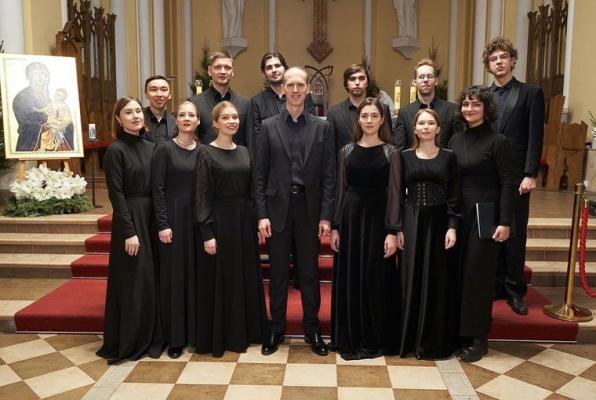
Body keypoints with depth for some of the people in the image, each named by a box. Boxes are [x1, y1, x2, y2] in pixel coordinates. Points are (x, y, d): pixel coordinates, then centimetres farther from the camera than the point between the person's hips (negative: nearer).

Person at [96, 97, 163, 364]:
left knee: (151, 278, 12)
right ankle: (126, 343, 16)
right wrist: (129, 231, -17)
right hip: (130, 218, -6)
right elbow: (116, 194, -13)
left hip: (151, 217, 7)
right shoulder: (116, 150, -9)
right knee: (132, 280, 1)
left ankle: (149, 337, 25)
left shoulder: (150, 147, 10)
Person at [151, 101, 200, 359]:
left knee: (197, 273, 9)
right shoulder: (164, 149, -4)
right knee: (174, 274, 4)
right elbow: (157, 189, -8)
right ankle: (175, 337, 16)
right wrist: (163, 224, -13)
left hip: (197, 218, 4)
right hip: (173, 217, -3)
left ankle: (196, 331, 23)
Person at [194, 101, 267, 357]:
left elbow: (250, 190, 11)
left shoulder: (244, 152, 10)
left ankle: (245, 332, 28)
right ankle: (217, 337, 18)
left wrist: (257, 221, 7)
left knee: (246, 276, 13)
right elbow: (202, 195, -10)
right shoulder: (206, 153, -6)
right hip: (219, 220, -5)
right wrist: (207, 233, -15)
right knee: (219, 278, 3)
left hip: (244, 220, 6)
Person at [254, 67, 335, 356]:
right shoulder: (268, 126, 4)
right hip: (278, 208, 0)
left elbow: (328, 175, 1)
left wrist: (326, 215, -5)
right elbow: (260, 174, 1)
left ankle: (312, 329, 24)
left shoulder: (321, 127, 4)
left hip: (309, 209, 0)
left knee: (309, 273, 9)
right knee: (278, 273, 9)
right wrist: (262, 214, -5)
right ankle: (276, 329, 24)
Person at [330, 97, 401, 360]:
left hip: (377, 217, -2)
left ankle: (376, 339, 19)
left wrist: (392, 231, -11)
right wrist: (335, 226, 3)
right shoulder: (347, 151, 7)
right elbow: (340, 190, 7)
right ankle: (350, 338, 22)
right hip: (351, 215, 3)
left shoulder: (390, 152, 0)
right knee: (349, 278, 7)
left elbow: (394, 193, -4)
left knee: (376, 278, 4)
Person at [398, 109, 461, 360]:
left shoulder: (448, 157, 4)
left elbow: (454, 196, 1)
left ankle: (435, 341, 17)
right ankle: (410, 338, 16)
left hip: (439, 222, 0)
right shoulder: (405, 156, 6)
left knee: (438, 282, 4)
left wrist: (452, 227, -10)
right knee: (411, 280, 4)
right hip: (412, 222, 1)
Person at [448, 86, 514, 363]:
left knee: (478, 273, 2)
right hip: (458, 213, 5)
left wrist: (505, 222, -14)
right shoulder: (455, 140, 9)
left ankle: (478, 338, 15)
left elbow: (506, 184, -9)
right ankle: (457, 330, 23)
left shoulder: (497, 142, -6)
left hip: (485, 214, -5)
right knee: (456, 271, 8)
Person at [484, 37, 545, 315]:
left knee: (515, 234, 2)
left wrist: (531, 175, -12)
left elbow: (535, 138, -4)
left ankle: (515, 290, 15)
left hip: (516, 176, -3)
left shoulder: (531, 93, 2)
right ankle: (496, 285, 20)